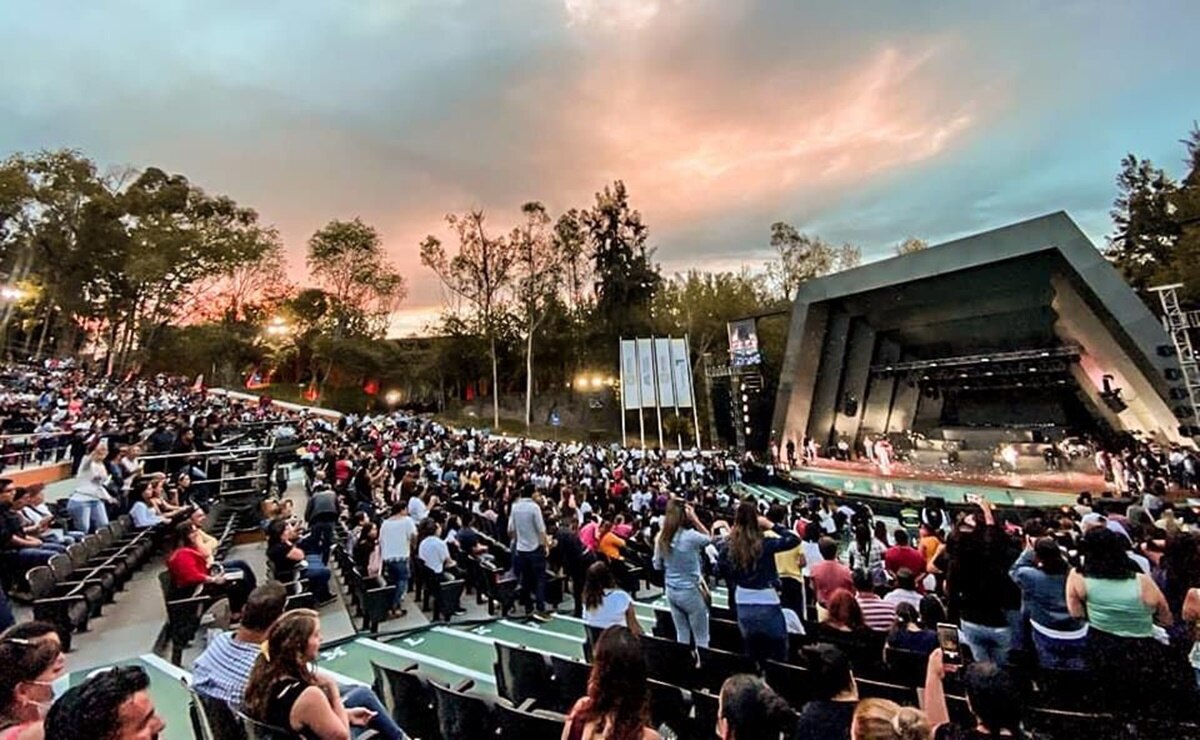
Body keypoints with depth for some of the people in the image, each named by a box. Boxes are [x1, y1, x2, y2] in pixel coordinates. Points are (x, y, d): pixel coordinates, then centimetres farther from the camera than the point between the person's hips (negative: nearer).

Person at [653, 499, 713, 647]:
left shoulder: (661, 537, -5)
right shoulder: (690, 536, -23)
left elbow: (657, 566, 5)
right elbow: (709, 538, -2)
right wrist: (694, 518, -9)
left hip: (671, 591, 5)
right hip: (690, 591, -5)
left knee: (682, 635, 19)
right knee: (701, 638, 12)